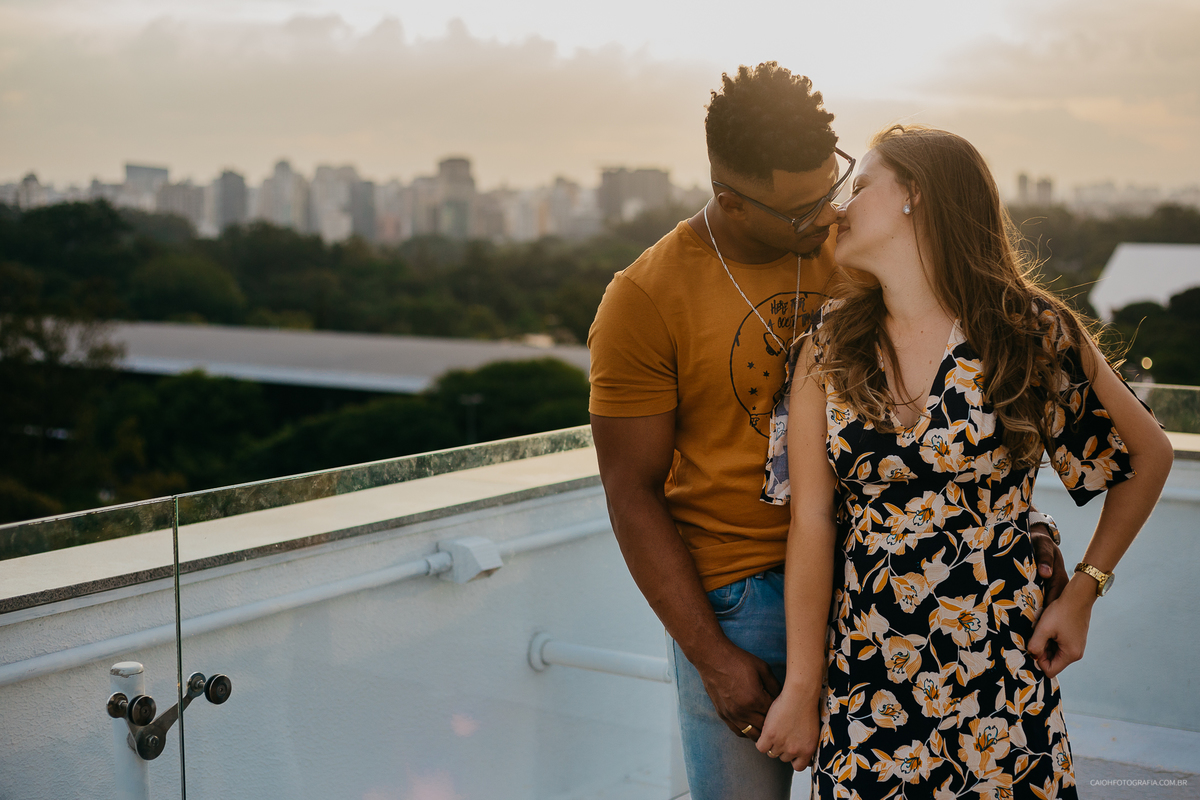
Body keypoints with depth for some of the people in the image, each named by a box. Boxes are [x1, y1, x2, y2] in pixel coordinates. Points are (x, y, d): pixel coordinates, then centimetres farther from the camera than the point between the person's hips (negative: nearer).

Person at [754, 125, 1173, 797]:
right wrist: (802, 688, -7)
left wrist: (1084, 592, 3)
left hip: (998, 689, -2)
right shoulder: (833, 344, -1)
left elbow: (1150, 453, 7)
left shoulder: (1033, 334, -6)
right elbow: (813, 519, -5)